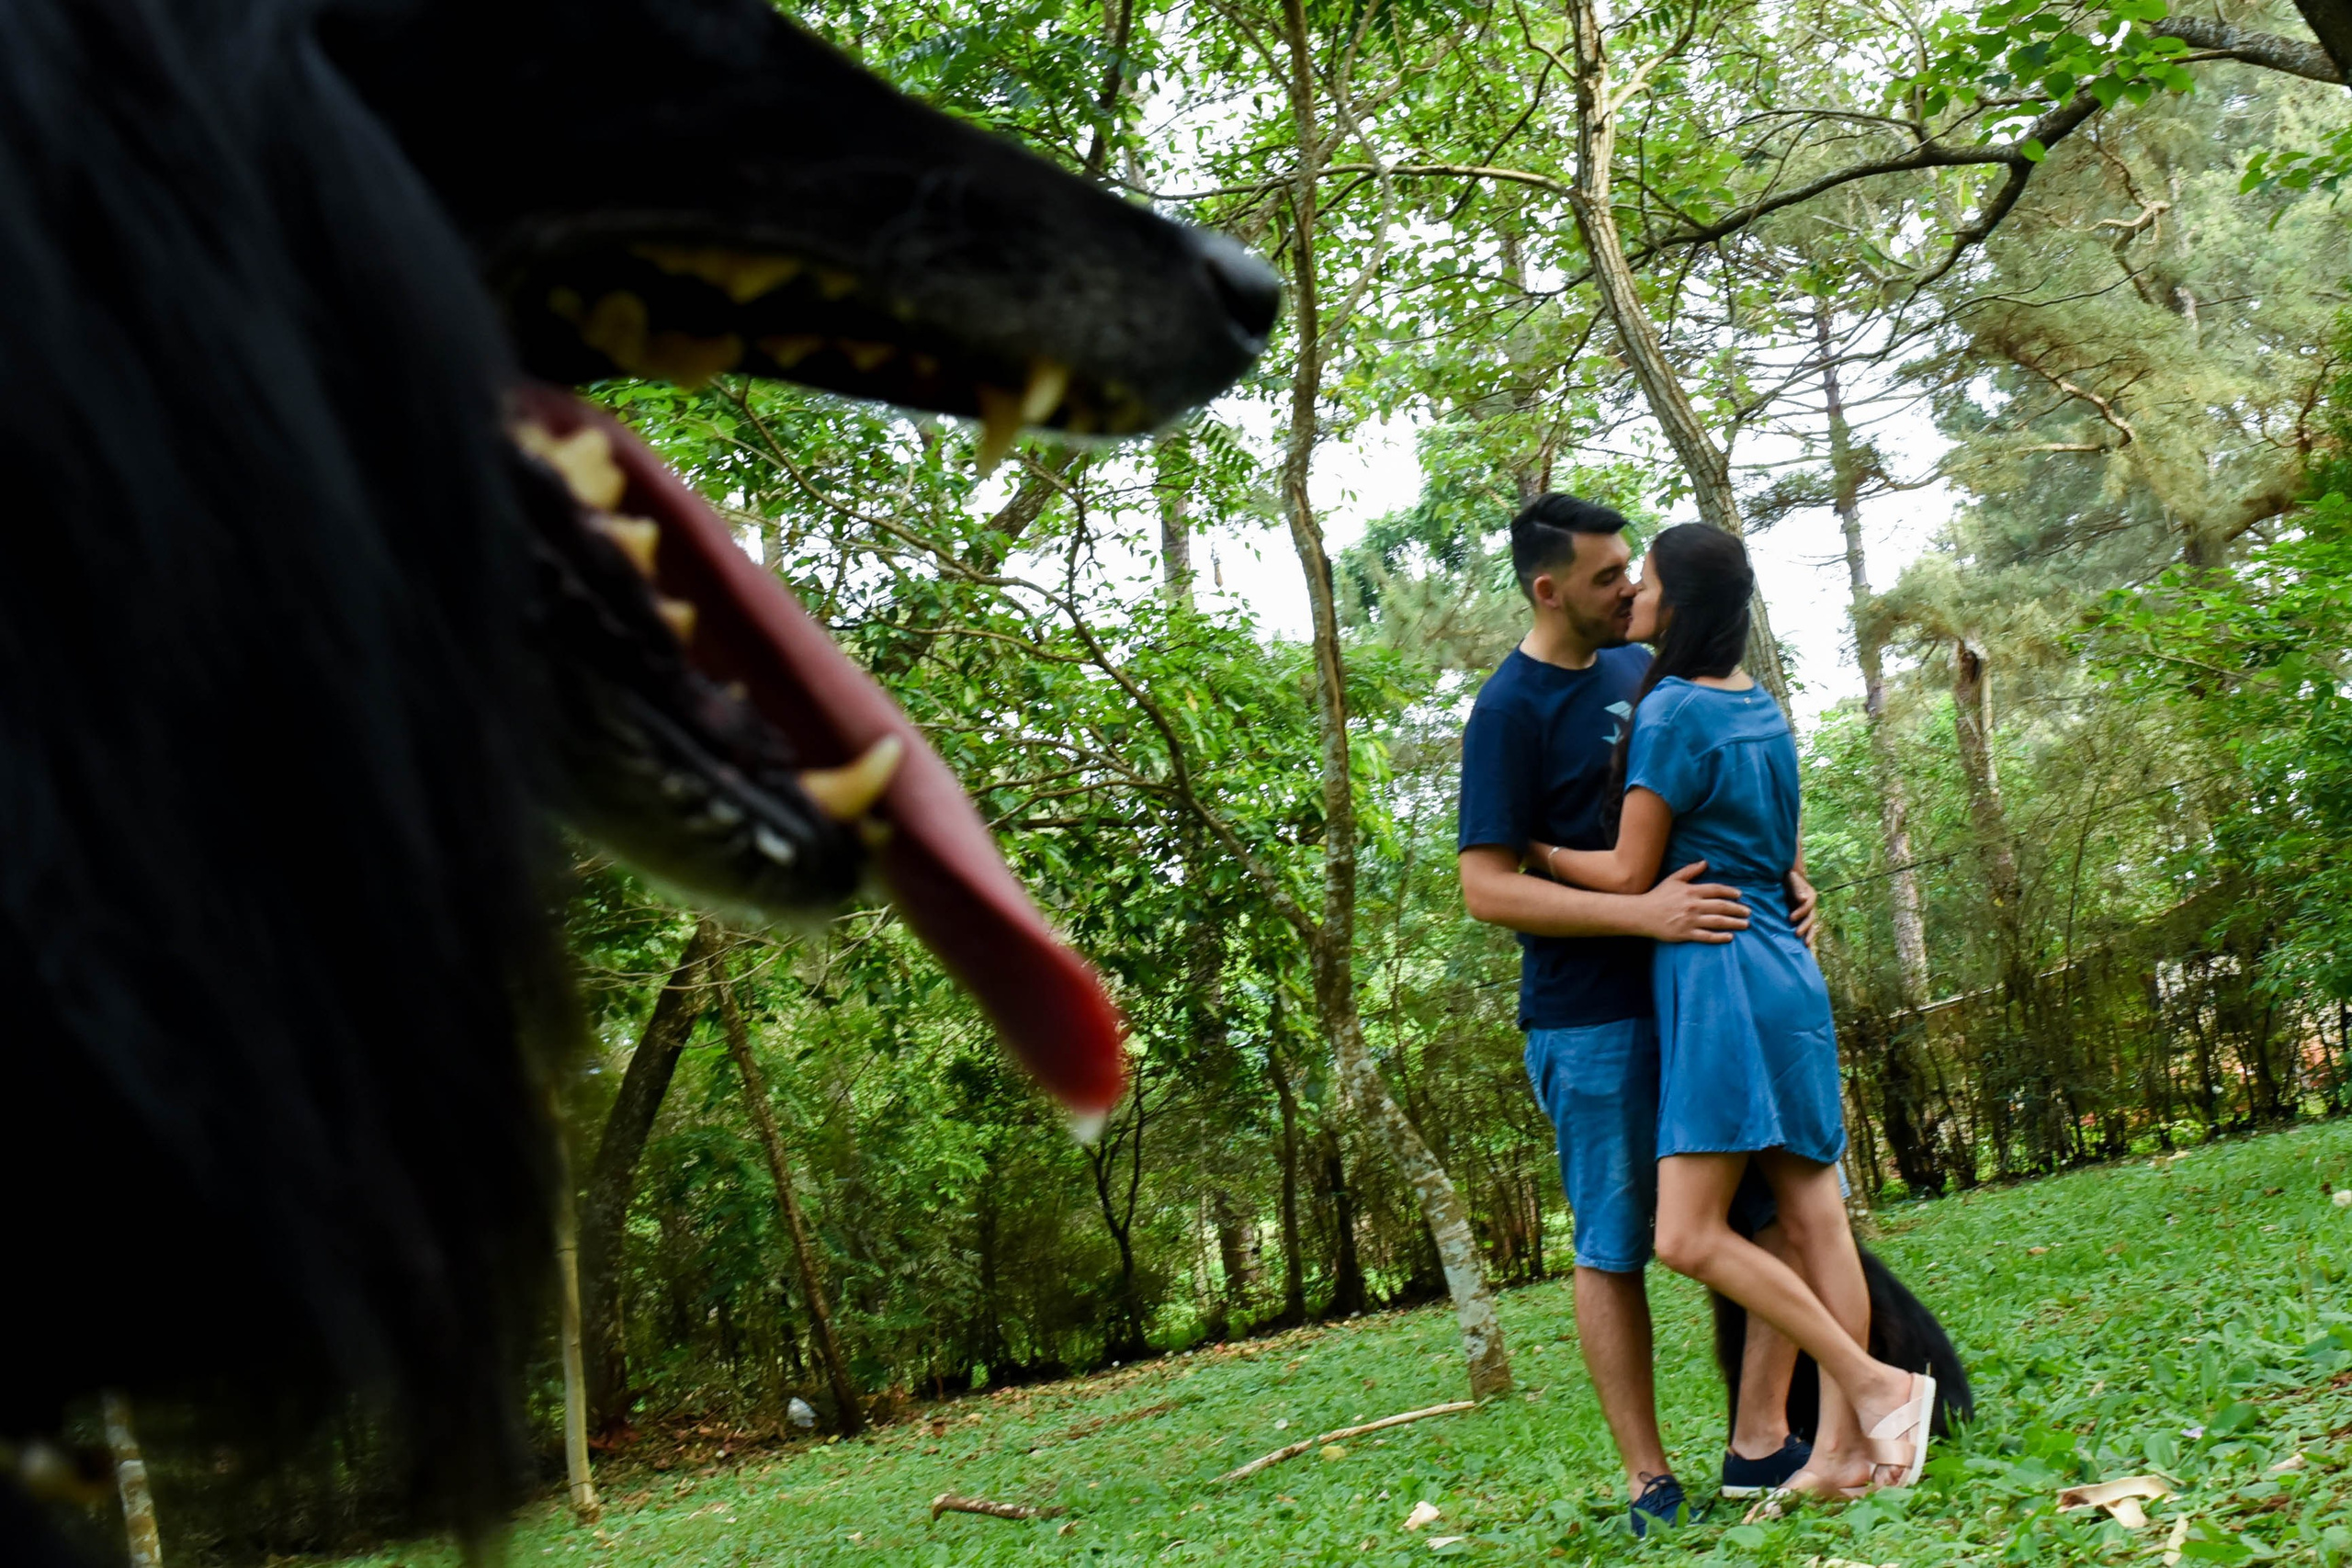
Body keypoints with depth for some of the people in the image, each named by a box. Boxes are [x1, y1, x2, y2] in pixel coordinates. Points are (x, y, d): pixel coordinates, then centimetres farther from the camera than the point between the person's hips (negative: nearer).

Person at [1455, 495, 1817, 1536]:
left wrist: (1784, 874, 6)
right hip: (1593, 1019, -7)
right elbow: (1487, 888, -17)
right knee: (1613, 1250, 2)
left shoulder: (1640, 669, 10)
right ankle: (1649, 1481, 11)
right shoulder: (1509, 711, -12)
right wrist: (1641, 913, -26)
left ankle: (1760, 1444, 11)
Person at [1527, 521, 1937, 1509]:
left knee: (1689, 1235, -10)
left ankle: (1876, 1386, -7)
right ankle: (1841, 1449, 7)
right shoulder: (1760, 708, 16)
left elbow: (1629, 873, -9)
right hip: (1784, 971, 10)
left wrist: (1534, 850, 3)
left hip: (1720, 979, -9)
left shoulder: (1671, 710, -11)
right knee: (1812, 1219, 5)